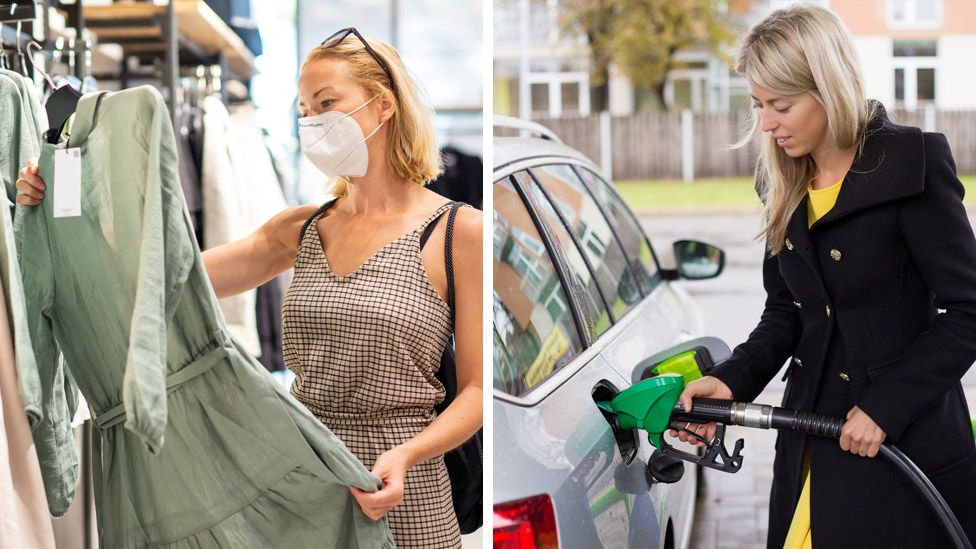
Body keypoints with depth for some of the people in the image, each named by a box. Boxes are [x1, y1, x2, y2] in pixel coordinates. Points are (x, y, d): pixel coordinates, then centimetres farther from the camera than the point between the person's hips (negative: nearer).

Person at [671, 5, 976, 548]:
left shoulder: (912, 164, -12)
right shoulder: (786, 185, 7)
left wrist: (886, 406, -17)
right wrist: (732, 381, -5)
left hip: (907, 438, -6)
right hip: (811, 445, 6)